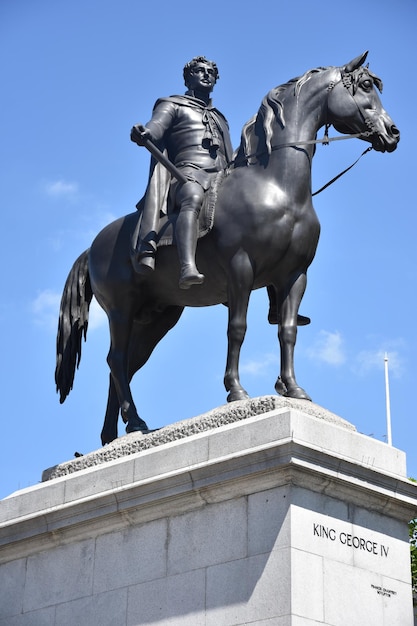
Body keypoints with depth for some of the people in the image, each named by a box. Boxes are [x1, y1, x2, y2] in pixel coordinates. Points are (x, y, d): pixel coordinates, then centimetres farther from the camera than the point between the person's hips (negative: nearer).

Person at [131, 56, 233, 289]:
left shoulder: (220, 119, 40)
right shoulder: (172, 105, 23)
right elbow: (156, 126, 0)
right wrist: (143, 134, -24)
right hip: (187, 173, -6)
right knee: (193, 198, -40)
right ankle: (188, 269, -63)